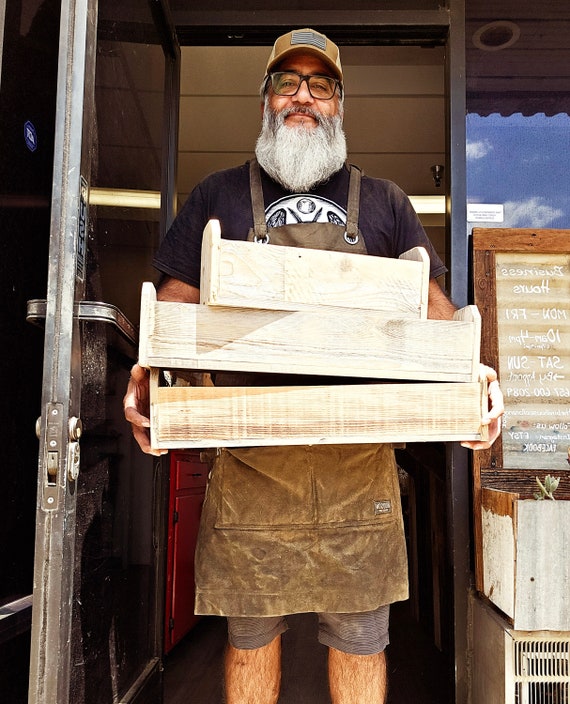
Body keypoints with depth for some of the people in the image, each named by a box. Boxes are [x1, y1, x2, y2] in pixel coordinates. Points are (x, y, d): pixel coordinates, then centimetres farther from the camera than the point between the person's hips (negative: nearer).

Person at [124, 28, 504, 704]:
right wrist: (146, 372, -12)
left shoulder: (383, 202, 15)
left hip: (360, 459, 1)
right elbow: (175, 303, 8)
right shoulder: (217, 195, 13)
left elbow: (431, 304, 12)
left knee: (360, 641, 11)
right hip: (249, 460, 0)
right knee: (249, 635, 12)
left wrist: (473, 371, -8)